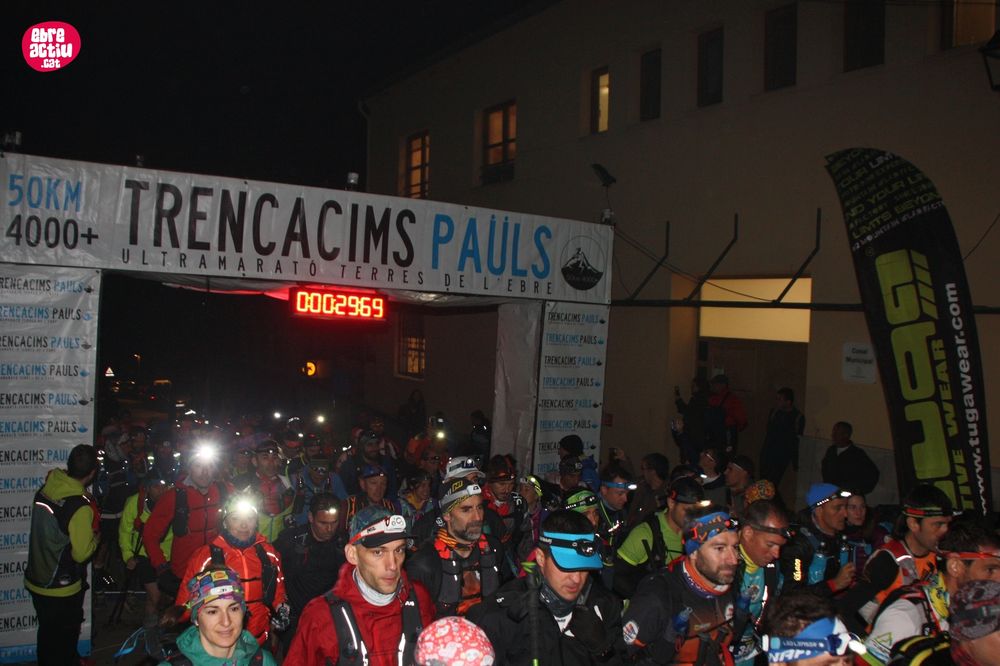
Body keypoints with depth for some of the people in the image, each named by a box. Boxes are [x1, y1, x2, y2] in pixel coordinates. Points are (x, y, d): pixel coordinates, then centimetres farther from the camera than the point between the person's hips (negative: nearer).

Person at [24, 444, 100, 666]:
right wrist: (96, 538, -2)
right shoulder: (80, 507, -27)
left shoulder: (45, 489, -8)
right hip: (62, 589, -6)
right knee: (64, 639, 15)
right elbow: (81, 554, -20)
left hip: (36, 580, 6)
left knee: (47, 632, 25)